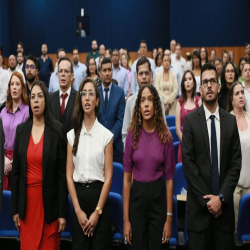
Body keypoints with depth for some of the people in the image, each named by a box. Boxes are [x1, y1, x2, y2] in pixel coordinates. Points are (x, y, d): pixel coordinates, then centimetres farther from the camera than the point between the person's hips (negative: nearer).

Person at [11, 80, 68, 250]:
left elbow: (62, 173, -6)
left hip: (49, 201, -3)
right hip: (27, 200, 3)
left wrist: (62, 212, -8)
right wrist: (15, 208, 4)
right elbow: (16, 171, 7)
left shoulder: (57, 130, -5)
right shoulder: (21, 129, 5)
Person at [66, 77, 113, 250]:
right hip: (78, 195, 2)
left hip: (98, 194, -2)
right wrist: (78, 210, -6)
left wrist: (97, 211, -10)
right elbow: (69, 175, 3)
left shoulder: (106, 135, -1)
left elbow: (108, 176, -4)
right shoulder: (72, 135, 5)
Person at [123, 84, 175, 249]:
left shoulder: (165, 136, -3)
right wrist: (126, 219, -6)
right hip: (137, 197, 1)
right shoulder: (132, 135, -2)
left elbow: (169, 179, -1)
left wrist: (169, 218, -5)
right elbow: (127, 178, -2)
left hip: (159, 198, 0)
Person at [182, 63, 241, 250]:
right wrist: (207, 200, -9)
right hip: (199, 206, -2)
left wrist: (221, 197, -7)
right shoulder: (190, 120, -2)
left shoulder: (231, 121, 5)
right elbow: (188, 163, -6)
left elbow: (235, 164, 2)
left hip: (224, 206, 2)